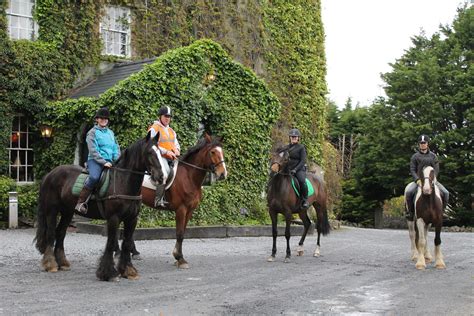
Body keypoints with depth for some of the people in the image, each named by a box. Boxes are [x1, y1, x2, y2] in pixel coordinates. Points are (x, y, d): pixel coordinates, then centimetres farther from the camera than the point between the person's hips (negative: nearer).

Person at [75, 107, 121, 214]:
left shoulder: (110, 133, 21)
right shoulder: (92, 132, 3)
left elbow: (116, 148, 20)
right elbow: (93, 150, -7)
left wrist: (117, 161, 2)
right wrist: (103, 162, -16)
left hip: (109, 162, 7)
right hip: (95, 161, -7)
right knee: (94, 177, -33)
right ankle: (80, 203, -30)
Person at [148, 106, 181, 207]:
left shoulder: (171, 131, 23)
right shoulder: (154, 129, -1)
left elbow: (176, 144, 26)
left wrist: (176, 150, 1)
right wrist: (166, 152, -17)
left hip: (172, 158, 8)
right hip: (159, 157, -8)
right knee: (163, 174, -30)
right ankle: (159, 200, -30)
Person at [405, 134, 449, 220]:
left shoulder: (433, 156, 10)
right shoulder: (415, 156, 7)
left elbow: (436, 169, 4)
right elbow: (412, 170, 0)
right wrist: (417, 180, -17)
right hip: (418, 180, -1)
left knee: (445, 193, -17)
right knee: (408, 191, -30)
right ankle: (409, 211, -10)